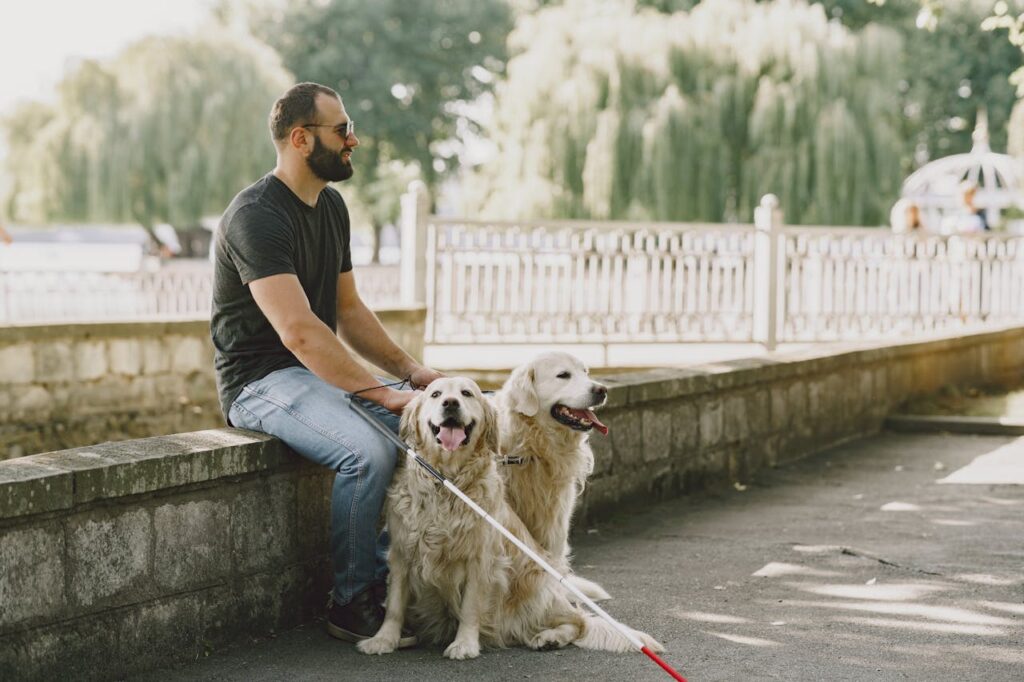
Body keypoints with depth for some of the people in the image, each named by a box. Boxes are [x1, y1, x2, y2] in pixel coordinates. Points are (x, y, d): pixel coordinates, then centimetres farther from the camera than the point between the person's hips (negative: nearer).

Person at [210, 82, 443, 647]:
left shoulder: (331, 206, 11)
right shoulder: (256, 217, -19)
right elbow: (298, 331, -28)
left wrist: (410, 370, 4)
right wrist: (382, 394, -30)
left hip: (322, 372, 9)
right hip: (261, 382, -9)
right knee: (369, 451, -32)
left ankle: (388, 577, -2)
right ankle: (351, 603, -14)